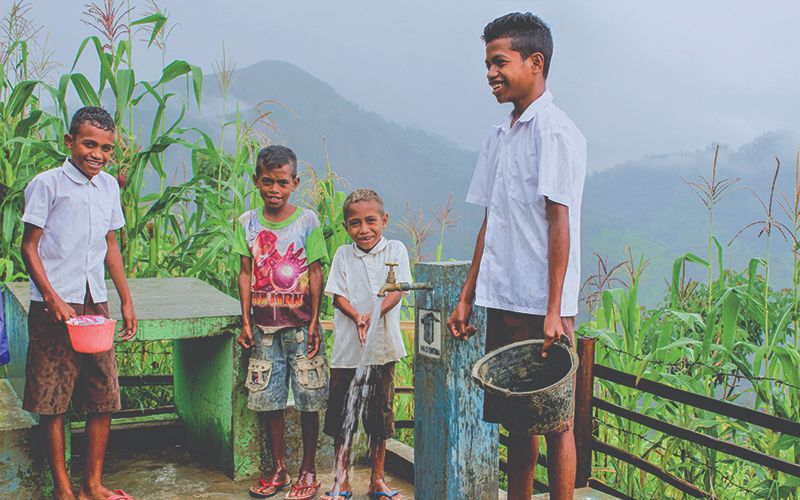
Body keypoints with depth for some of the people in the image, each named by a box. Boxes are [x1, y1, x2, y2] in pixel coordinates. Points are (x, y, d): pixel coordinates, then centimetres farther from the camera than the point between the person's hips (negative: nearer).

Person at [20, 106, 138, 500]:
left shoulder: (109, 186, 11)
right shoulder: (47, 184, -6)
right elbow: (29, 247, -6)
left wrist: (126, 300, 17)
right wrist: (53, 299, -14)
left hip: (96, 305, 5)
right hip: (55, 308, -5)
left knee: (104, 400, 6)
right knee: (52, 403, 1)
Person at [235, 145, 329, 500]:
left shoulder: (307, 221, -3)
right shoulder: (247, 223, 4)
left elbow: (315, 274, -3)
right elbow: (246, 273, 6)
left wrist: (314, 323, -6)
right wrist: (246, 321, 3)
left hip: (300, 326, -2)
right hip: (264, 326, 3)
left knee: (308, 399, 1)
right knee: (268, 399, 7)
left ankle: (308, 471, 16)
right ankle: (277, 469, 21)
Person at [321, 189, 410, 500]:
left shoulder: (395, 250, 3)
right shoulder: (343, 255, 6)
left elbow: (397, 290, -7)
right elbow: (337, 295, 0)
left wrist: (375, 314, -21)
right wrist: (357, 316, -18)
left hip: (383, 346, 0)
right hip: (348, 347, 1)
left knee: (380, 414, 8)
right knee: (342, 415, 4)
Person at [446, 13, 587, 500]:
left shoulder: (555, 131, -8)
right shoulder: (499, 138, 16)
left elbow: (559, 222, -14)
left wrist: (553, 311, -18)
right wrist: (466, 298, 15)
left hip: (541, 307, -7)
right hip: (502, 302, 8)